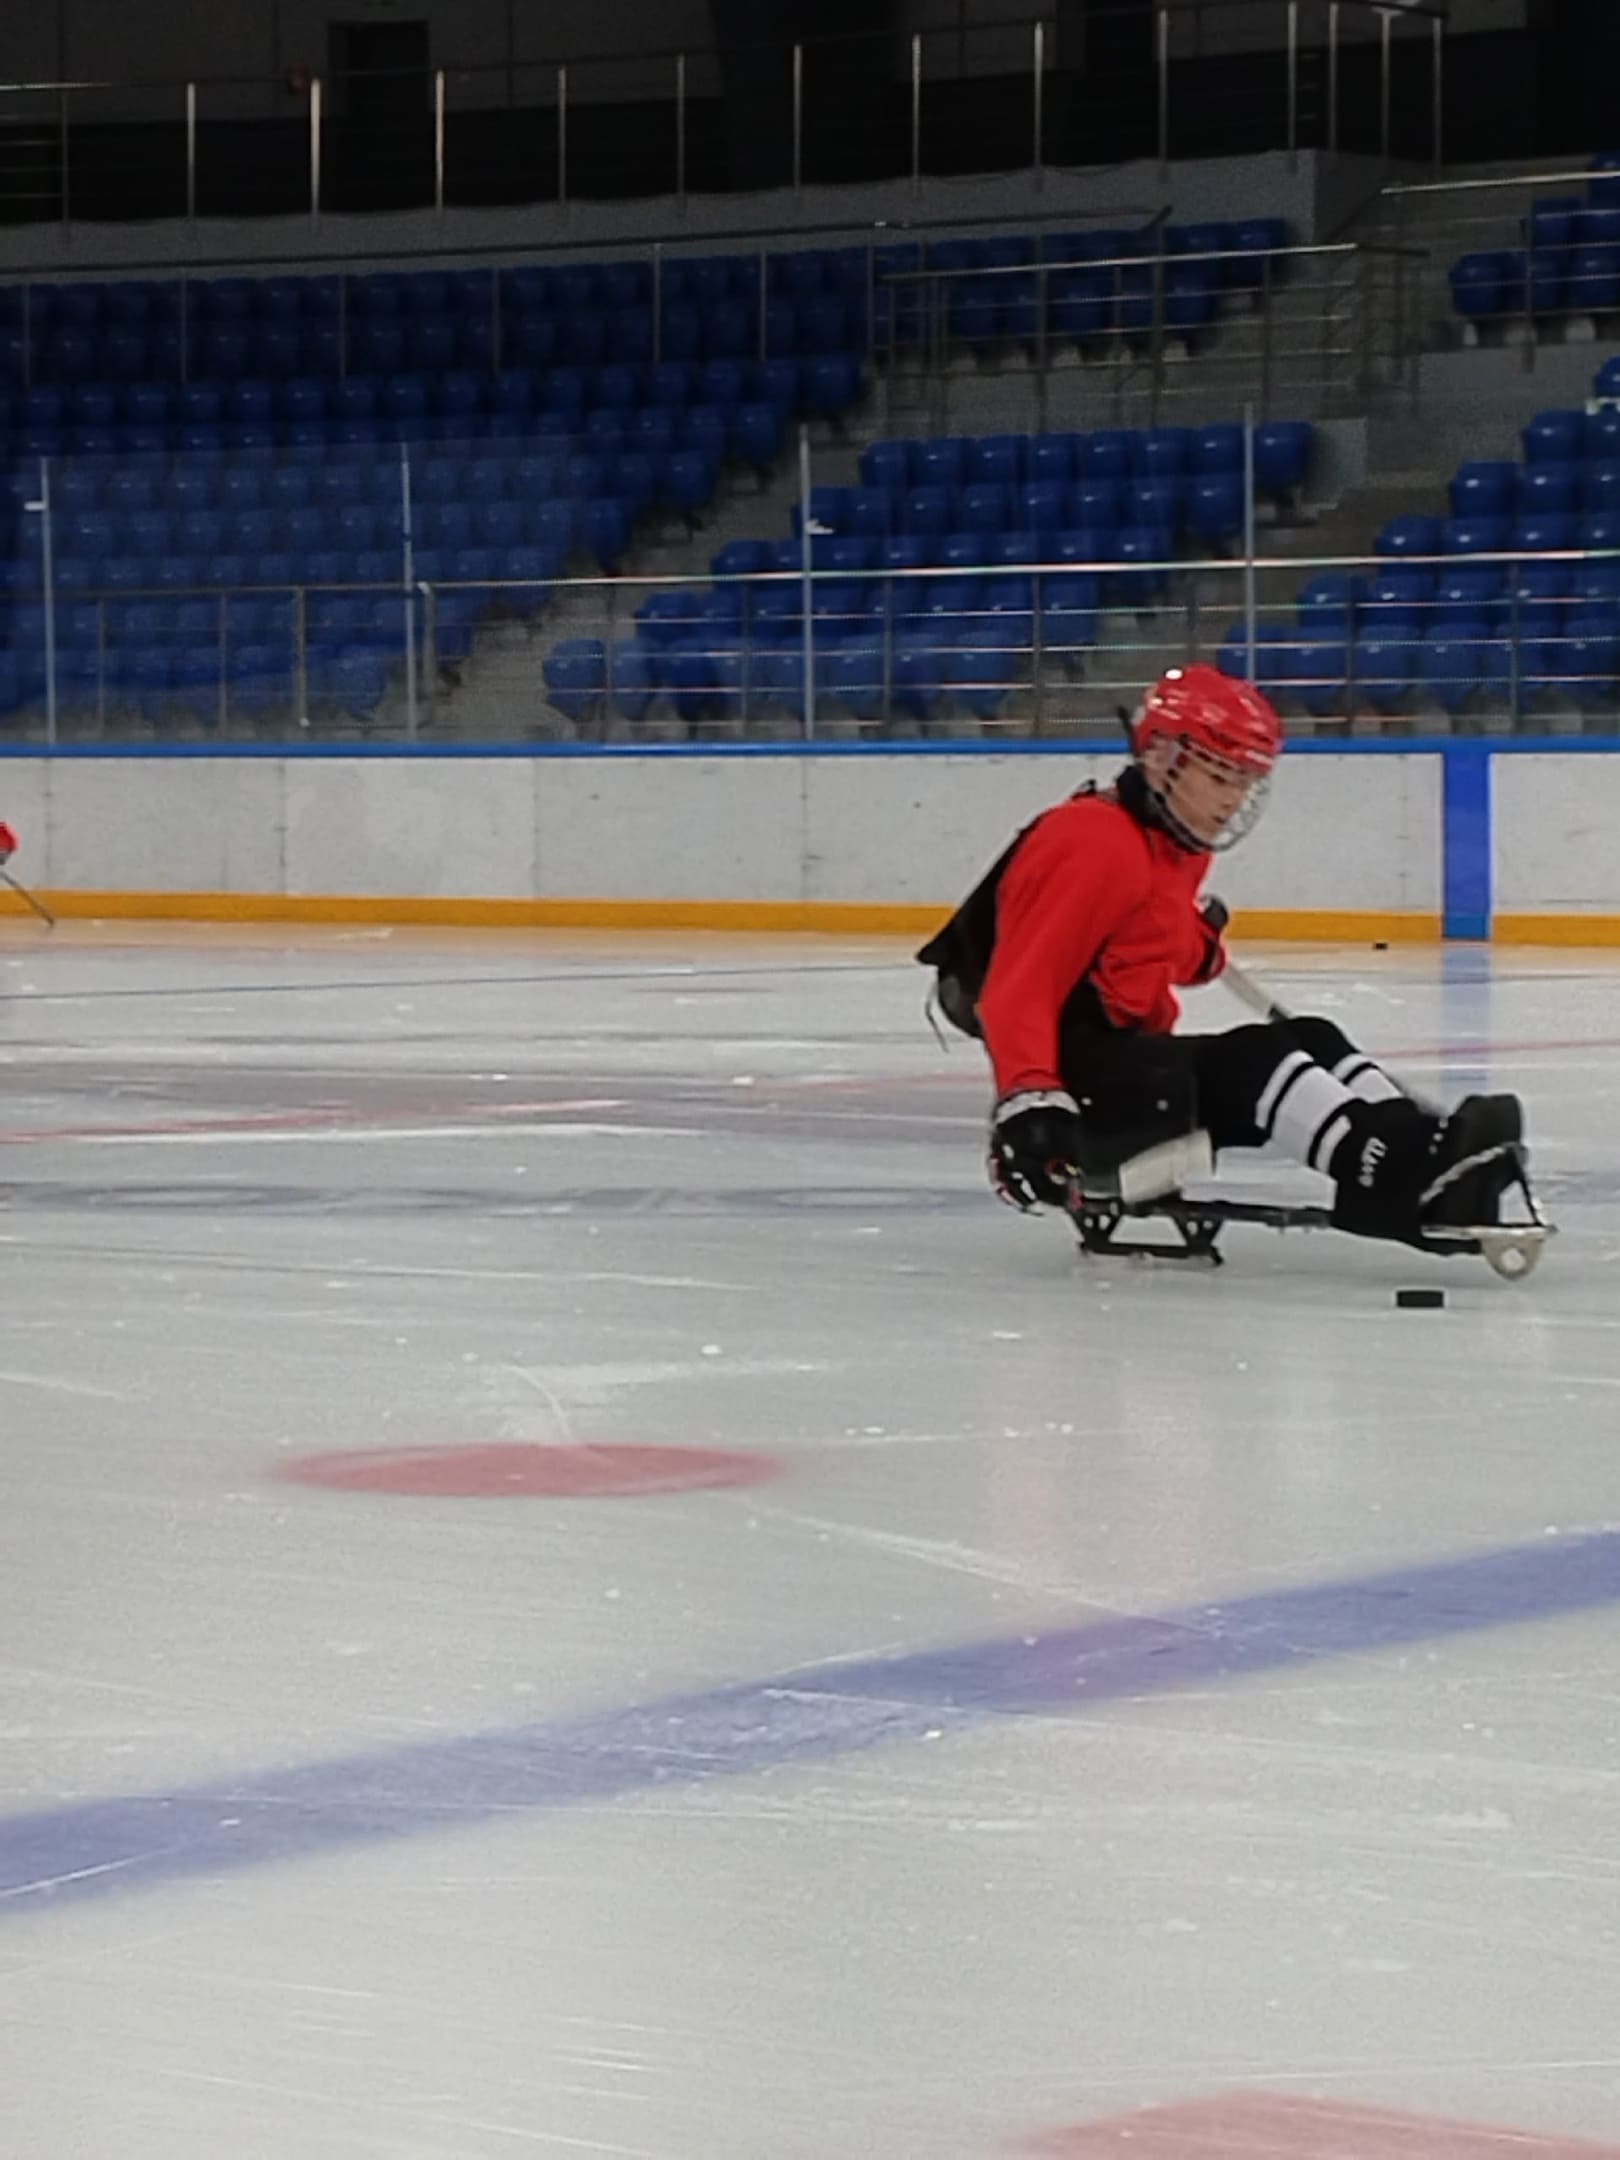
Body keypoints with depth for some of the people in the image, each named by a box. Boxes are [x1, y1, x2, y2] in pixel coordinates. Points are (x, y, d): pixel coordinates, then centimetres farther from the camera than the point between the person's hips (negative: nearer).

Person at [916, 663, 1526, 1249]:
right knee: (1251, 1063, -26)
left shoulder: (1180, 852, 16)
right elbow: (1019, 988, -25)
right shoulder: (1092, 844, -17)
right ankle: (1402, 1176, -41)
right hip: (1076, 1085, -10)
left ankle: (1416, 1148, -22)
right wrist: (1026, 1100, -38)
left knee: (1312, 1042, -2)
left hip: (1135, 1055, 10)